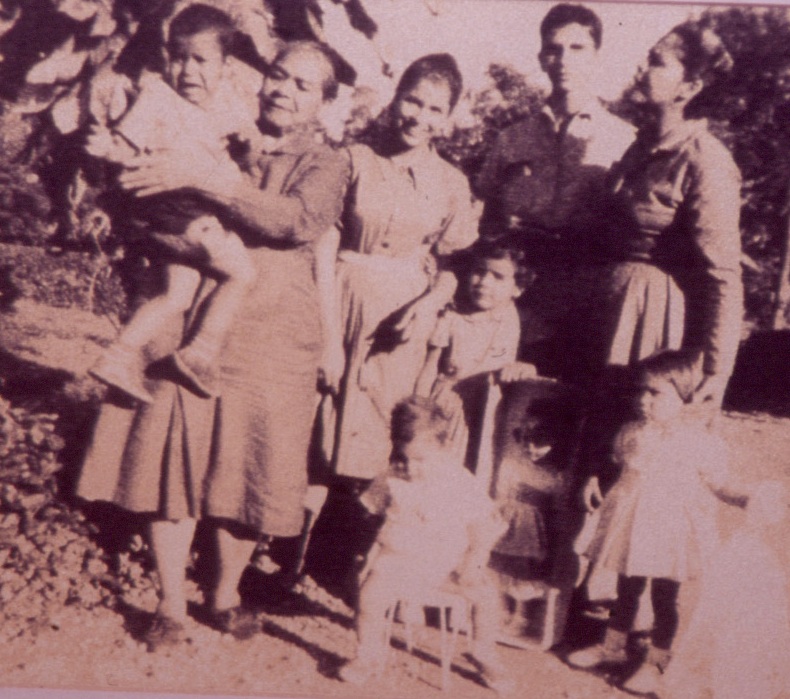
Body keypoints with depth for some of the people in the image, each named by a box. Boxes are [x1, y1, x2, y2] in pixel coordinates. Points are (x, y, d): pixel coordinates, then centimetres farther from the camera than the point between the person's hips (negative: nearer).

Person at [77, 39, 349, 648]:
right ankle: (171, 604, 17)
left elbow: (297, 220, -16)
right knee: (172, 460, 2)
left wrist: (205, 178, -24)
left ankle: (226, 592, 28)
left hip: (268, 340, -1)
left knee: (247, 472, 6)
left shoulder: (326, 165, 6)